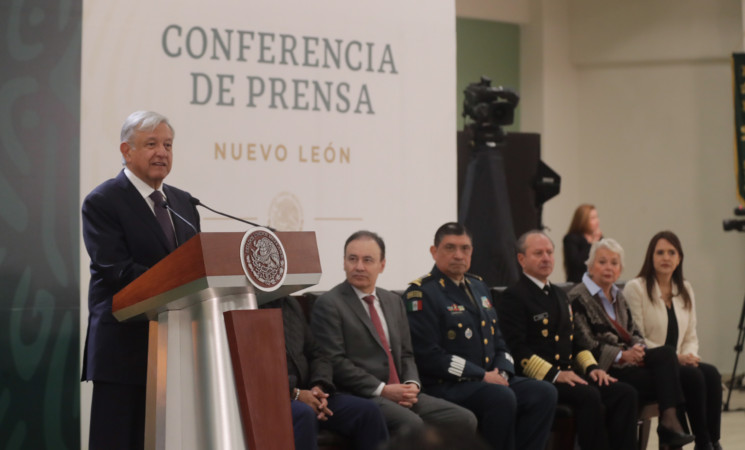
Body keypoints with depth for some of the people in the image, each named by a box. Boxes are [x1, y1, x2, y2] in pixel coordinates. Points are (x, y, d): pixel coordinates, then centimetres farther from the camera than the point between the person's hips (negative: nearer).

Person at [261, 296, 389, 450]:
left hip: (304, 395, 7)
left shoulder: (291, 304, 19)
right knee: (303, 413, -39)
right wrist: (294, 393, -19)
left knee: (368, 410, -12)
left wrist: (319, 388, -3)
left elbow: (317, 355, 19)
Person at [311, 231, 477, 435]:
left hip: (399, 394, 7)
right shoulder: (328, 304, -3)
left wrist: (412, 384, -1)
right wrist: (382, 389, -15)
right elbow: (335, 362, -11)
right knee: (411, 424, -34)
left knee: (464, 419, -12)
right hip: (360, 396, -7)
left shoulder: (393, 301, 20)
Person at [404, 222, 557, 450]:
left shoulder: (478, 287, 18)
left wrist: (502, 372, 0)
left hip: (491, 378, 8)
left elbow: (498, 339, 23)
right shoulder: (421, 293, -8)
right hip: (447, 386, -8)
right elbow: (429, 356, -16)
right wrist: (482, 376, -16)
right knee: (502, 398, -33)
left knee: (544, 392, -13)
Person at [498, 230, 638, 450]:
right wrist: (554, 375, -21)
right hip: (539, 380, -8)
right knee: (589, 396, -33)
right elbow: (518, 349, -13)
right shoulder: (513, 296, -2)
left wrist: (592, 367, 7)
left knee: (625, 393, -14)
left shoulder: (559, 295, 25)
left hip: (569, 375, 8)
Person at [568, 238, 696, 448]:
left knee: (666, 354, -24)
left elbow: (634, 333, 18)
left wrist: (637, 349, -7)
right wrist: (622, 356, -20)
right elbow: (586, 344, -13)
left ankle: (670, 420, -32)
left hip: (627, 358, 7)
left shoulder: (617, 296, 21)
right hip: (604, 368, -7)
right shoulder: (578, 298, -5)